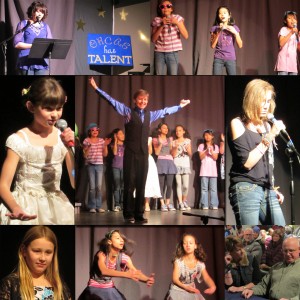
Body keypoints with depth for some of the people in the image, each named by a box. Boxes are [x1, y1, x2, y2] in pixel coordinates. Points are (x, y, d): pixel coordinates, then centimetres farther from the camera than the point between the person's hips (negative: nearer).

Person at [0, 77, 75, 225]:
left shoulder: (63, 137, 0)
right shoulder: (19, 140, -8)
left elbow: (75, 184, -1)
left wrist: (71, 149, -13)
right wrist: (15, 208, -30)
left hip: (55, 206, 4)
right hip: (25, 207, -3)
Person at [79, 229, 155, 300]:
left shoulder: (123, 257, -11)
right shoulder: (101, 254, -23)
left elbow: (135, 272, -22)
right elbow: (104, 271, -41)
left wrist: (147, 279, -44)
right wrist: (126, 274, -53)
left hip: (109, 289, 4)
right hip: (95, 289, -4)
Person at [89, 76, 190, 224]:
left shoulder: (150, 115, 14)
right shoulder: (128, 112, 4)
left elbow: (165, 111, 28)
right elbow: (113, 101, 1)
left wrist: (180, 106, 36)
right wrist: (97, 88, -2)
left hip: (143, 153, 4)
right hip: (130, 153, -4)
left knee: (141, 184, 5)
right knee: (129, 183, -1)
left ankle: (139, 214, 10)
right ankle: (128, 214, 4)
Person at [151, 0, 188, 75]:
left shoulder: (177, 18, 1)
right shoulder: (156, 20, 2)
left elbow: (186, 36, -5)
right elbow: (153, 39, -4)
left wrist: (177, 23, -16)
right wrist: (162, 25, -14)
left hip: (173, 53, -1)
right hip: (159, 53, 1)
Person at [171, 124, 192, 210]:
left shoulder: (188, 141, 10)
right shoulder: (174, 142, 9)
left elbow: (190, 155, 7)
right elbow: (173, 155, 1)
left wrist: (188, 150, -13)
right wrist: (176, 147, -12)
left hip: (186, 165, 1)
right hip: (177, 165, 0)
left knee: (185, 186, -5)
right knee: (179, 185, -7)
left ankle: (184, 201, 15)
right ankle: (181, 203, -4)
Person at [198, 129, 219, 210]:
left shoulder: (215, 147, 11)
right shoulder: (201, 146, 7)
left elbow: (215, 158, 2)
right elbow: (201, 157, -1)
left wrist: (211, 152, -15)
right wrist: (206, 151, -14)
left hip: (213, 170, 1)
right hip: (204, 170, -1)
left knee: (213, 188, -1)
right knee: (204, 188, -5)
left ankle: (214, 205, -1)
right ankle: (205, 205, -5)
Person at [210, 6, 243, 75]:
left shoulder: (234, 28, 7)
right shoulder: (215, 28, 4)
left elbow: (240, 45, 3)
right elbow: (212, 45, -3)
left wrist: (235, 32, -9)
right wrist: (219, 32, -11)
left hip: (231, 58, 1)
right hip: (218, 58, -1)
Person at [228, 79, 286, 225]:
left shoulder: (267, 126, 16)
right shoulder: (238, 124, -2)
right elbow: (246, 162, -12)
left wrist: (273, 188, 17)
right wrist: (269, 136, -12)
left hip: (267, 191, 6)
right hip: (245, 190, -6)